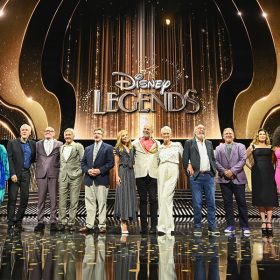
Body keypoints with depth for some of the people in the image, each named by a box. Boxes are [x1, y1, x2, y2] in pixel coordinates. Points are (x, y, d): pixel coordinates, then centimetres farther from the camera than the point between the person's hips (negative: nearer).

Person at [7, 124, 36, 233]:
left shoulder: (32, 144, 11)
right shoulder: (12, 143, 3)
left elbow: (34, 158, 14)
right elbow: (9, 159, -4)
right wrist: (12, 174, -12)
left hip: (26, 174, 3)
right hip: (15, 174, -3)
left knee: (25, 198, 4)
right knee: (12, 199, -1)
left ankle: (18, 222, 15)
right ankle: (10, 223, 5)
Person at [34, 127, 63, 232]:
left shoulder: (59, 144, 7)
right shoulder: (38, 144, 14)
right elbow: (35, 158, 14)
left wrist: (60, 173, -2)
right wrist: (36, 171, 5)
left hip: (54, 174, -2)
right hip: (41, 174, 2)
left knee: (53, 199, 0)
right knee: (41, 199, 3)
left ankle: (53, 222, 6)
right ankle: (40, 222, 10)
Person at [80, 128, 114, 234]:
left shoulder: (108, 148, 3)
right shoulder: (88, 148, 18)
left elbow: (111, 163, -5)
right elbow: (83, 163, 14)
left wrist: (100, 170, -14)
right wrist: (88, 170, -6)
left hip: (102, 179, -4)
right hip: (89, 179, 4)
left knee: (102, 203, 0)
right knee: (89, 202, 6)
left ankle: (102, 225, 7)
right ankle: (89, 225, 12)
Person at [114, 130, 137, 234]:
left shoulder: (132, 148, 15)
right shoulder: (118, 148, 4)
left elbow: (134, 161, 16)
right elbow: (116, 163, 1)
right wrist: (117, 176, -10)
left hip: (131, 172, 5)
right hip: (122, 172, -4)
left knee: (130, 195, 2)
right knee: (123, 195, -7)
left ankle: (126, 219, 9)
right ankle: (123, 223, -8)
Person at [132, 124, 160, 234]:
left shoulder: (157, 144, 13)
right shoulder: (135, 143, 10)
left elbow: (160, 158, 12)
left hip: (153, 174, 0)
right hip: (140, 174, 0)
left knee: (153, 200, -2)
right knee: (143, 200, 4)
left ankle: (154, 226, 3)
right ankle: (143, 226, 9)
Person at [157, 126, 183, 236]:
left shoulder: (177, 145, 10)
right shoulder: (159, 148, 16)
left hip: (173, 172, -3)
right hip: (162, 172, 3)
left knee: (166, 197, -15)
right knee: (162, 198, 0)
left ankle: (163, 226, -9)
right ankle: (169, 226, 8)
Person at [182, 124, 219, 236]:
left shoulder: (209, 143, 18)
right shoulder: (189, 142, 6)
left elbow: (213, 158, 21)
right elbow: (185, 159, 2)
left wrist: (214, 170, 6)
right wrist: (189, 169, -8)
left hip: (209, 176, 4)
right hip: (196, 176, -3)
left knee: (211, 203, 3)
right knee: (197, 204, 1)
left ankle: (212, 227, 11)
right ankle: (197, 227, 11)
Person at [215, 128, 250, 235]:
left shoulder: (240, 146, 9)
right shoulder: (219, 148, 14)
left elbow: (243, 160, -4)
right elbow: (216, 161, 3)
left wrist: (232, 171, -14)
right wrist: (224, 171, -11)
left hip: (238, 178, -1)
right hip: (224, 179, 2)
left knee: (241, 202, 0)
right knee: (228, 203, 4)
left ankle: (245, 226, 9)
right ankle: (230, 226, 12)